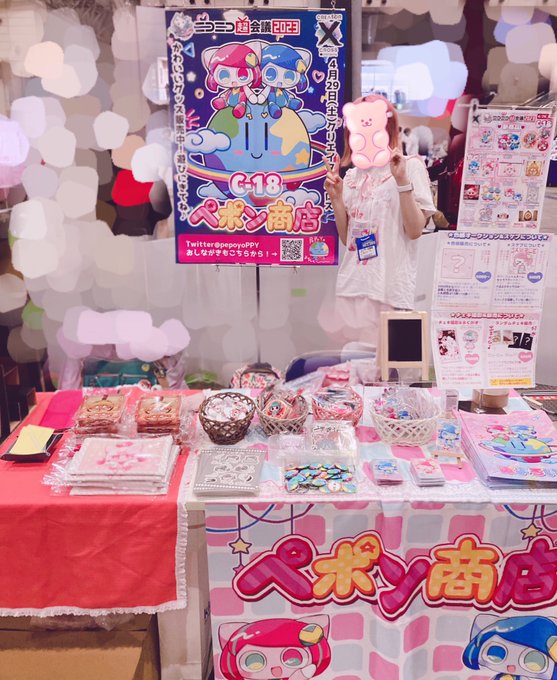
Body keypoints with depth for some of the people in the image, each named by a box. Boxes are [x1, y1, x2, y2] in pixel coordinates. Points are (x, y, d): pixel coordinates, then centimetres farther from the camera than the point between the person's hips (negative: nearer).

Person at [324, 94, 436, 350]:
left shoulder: (410, 166, -1)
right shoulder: (352, 176, 15)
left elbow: (414, 230, -10)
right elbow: (347, 238, 13)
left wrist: (402, 180, -16)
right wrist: (336, 198, 2)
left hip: (389, 289, -5)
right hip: (351, 287, 6)